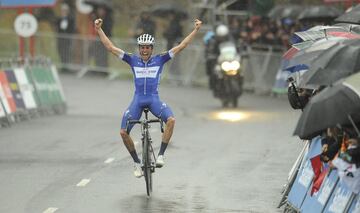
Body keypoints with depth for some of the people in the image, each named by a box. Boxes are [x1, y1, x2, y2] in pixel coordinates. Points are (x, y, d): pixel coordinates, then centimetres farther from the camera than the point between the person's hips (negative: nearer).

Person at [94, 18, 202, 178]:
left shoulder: (159, 60, 4)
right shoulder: (133, 60, 6)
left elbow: (181, 46, 2)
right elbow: (110, 47, 3)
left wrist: (195, 30, -3)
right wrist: (99, 30, -4)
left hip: (154, 99, -1)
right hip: (137, 100, 1)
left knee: (171, 120, -30)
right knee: (123, 132, -12)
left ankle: (161, 155, -19)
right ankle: (136, 162, 8)